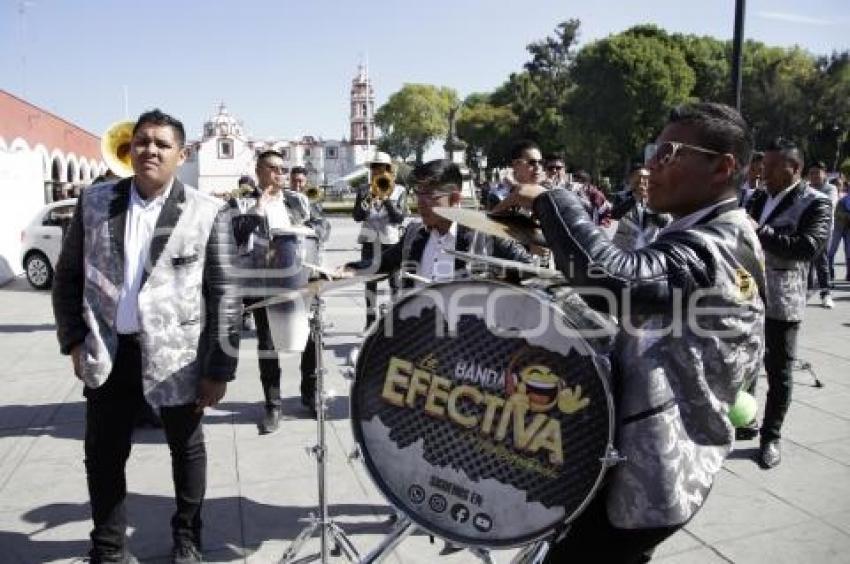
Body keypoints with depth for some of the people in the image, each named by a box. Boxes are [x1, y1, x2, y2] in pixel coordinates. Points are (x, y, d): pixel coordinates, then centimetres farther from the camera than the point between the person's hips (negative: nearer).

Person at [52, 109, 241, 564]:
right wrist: (75, 340, 2)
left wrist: (219, 368, -10)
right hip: (109, 353, 3)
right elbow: (68, 276, 10)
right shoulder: (95, 202, 2)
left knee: (186, 450, 15)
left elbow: (224, 295, -8)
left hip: (176, 354, -2)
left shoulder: (208, 212, -8)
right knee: (103, 455, 13)